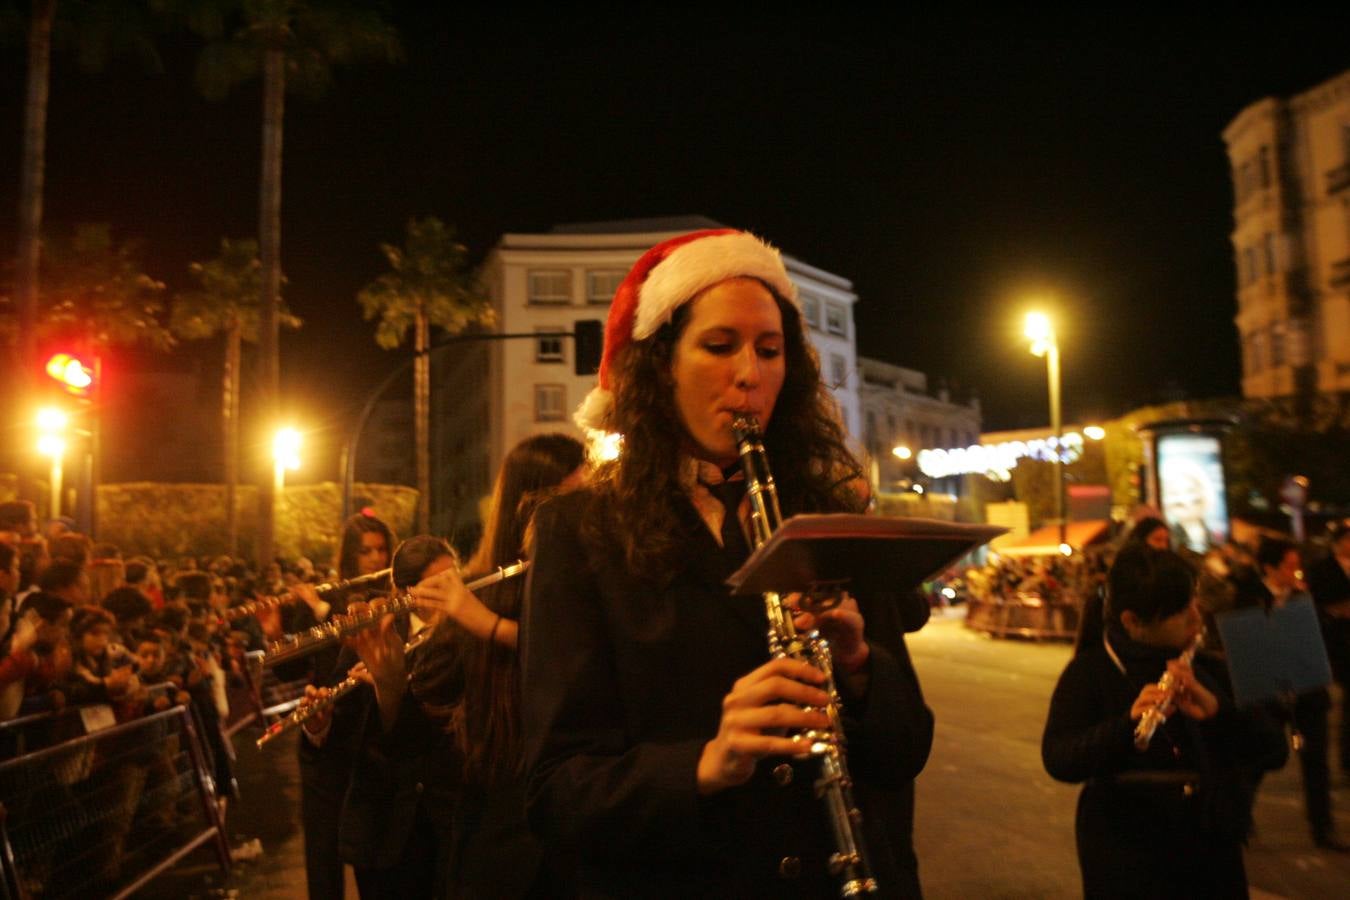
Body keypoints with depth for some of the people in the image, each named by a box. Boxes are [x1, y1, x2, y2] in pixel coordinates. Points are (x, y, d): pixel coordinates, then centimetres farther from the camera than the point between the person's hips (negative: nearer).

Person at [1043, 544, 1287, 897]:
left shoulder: (1209, 669, 2)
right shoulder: (1091, 671, -10)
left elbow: (1274, 751, -6)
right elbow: (1059, 761, -21)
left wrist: (1216, 709, -24)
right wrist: (1130, 722, -36)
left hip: (1214, 855, 4)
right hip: (1125, 859, -3)